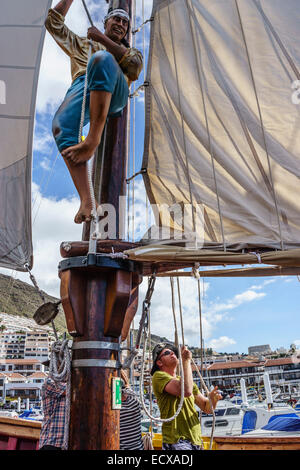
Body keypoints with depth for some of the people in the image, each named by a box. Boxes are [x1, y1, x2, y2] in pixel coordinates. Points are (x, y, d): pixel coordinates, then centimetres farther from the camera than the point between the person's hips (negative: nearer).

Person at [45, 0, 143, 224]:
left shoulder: (130, 51, 35)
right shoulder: (82, 44, 42)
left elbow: (135, 65, 10)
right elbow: (54, 23, 38)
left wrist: (103, 39, 8)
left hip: (114, 93, -1)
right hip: (82, 88, 1)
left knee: (102, 58, -35)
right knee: (61, 124, -34)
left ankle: (93, 140, -45)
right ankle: (86, 200, -47)